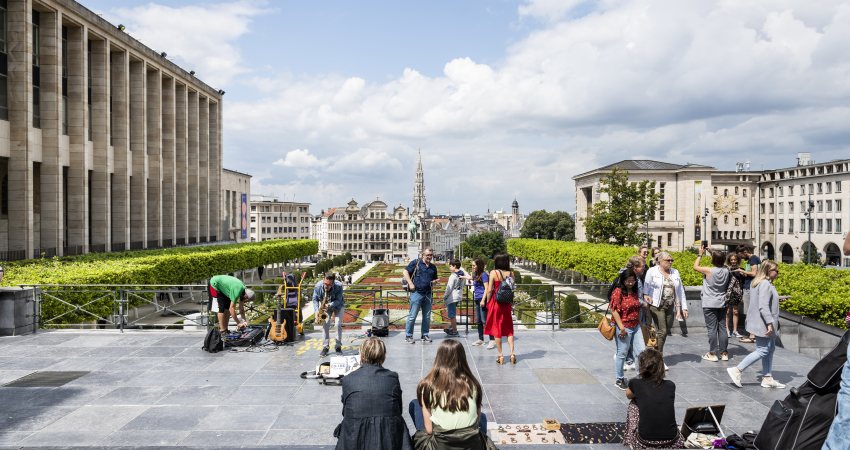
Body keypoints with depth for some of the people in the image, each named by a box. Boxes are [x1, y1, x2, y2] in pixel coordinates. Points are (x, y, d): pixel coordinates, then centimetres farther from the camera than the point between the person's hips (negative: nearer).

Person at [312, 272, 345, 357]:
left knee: (338, 324, -14)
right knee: (325, 324, -12)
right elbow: (315, 299, -13)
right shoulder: (318, 286, -26)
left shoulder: (339, 286, -33)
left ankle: (338, 346, 1)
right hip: (325, 306, 2)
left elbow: (338, 301, -28)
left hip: (337, 306, -2)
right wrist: (317, 310, -25)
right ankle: (325, 347, -1)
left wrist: (329, 305, -45)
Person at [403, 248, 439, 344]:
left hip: (428, 294, 6)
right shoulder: (416, 262, -1)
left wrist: (434, 282, 3)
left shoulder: (433, 267, 16)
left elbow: (434, 279, 27)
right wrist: (410, 283, -11)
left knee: (427, 316, 10)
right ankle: (408, 336, 6)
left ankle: (425, 335, 22)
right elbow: (405, 272, -4)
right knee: (412, 316, -3)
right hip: (417, 292, -6)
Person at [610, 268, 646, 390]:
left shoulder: (635, 291, 9)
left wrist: (640, 323, 18)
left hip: (636, 327, 7)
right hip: (624, 328, -7)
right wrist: (621, 328, -19)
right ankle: (619, 380, 19)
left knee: (641, 352, 5)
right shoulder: (618, 292, -14)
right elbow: (614, 311, -17)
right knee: (622, 354, 5)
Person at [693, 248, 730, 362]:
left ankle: (712, 354, 1)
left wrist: (700, 254, 7)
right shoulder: (726, 271, -3)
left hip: (710, 304, -5)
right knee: (722, 328, 9)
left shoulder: (709, 270, -17)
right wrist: (712, 252, 16)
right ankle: (724, 353, 15)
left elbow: (695, 266, -2)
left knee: (712, 329, -2)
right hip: (722, 304, 5)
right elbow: (720, 264, 19)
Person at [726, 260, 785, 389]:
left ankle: (767, 378, 19)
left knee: (770, 349, 14)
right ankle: (737, 370, -6)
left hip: (764, 325, 11)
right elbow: (763, 306, -26)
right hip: (763, 325, -11)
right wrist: (770, 323, -26)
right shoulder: (766, 284, -18)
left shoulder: (762, 283, 14)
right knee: (762, 350, -6)